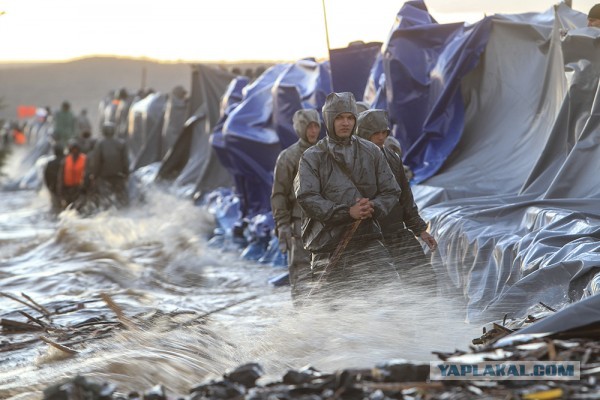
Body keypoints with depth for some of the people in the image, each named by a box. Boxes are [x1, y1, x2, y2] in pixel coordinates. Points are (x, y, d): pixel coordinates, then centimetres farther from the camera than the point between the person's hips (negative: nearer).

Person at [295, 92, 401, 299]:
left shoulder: (371, 152, 10)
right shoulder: (312, 157, 1)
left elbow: (390, 191, 11)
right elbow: (307, 198, -11)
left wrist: (372, 208, -12)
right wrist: (347, 212, -20)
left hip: (366, 238, 2)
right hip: (328, 242, -2)